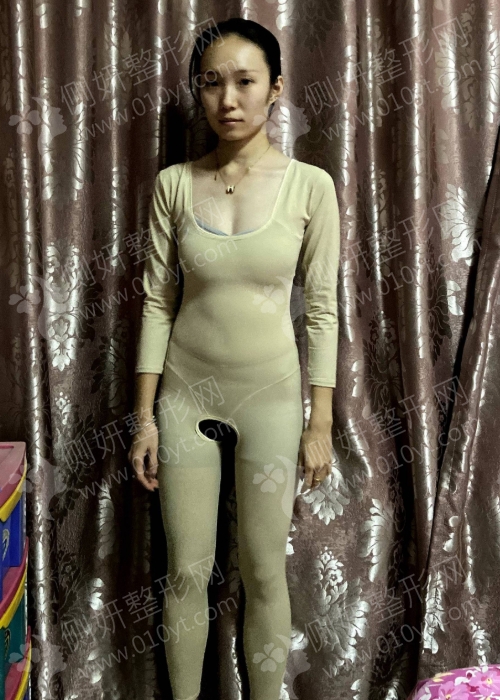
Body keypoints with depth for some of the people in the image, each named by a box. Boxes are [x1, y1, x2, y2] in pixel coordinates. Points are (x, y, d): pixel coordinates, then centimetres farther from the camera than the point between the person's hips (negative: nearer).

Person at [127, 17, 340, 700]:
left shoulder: (309, 185, -6)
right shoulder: (174, 183, -2)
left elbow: (322, 309, -3)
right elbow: (157, 302, 1)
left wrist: (320, 424, -4)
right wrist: (144, 416, 0)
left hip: (270, 393, -1)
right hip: (185, 391, 2)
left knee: (263, 571, 10)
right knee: (187, 571, 10)